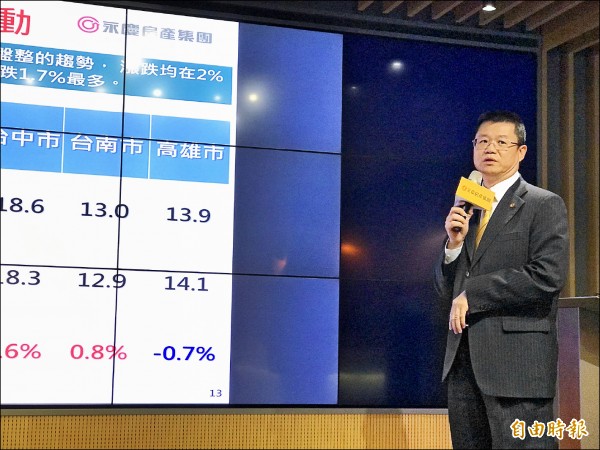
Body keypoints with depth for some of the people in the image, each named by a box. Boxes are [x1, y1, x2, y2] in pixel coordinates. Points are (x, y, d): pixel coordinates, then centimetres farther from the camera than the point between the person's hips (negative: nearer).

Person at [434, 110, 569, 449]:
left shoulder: (545, 205, 0)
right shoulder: (465, 210, 18)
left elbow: (548, 277, -15)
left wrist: (472, 294, -10)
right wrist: (454, 244, -2)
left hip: (518, 361, -6)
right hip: (463, 361, 6)